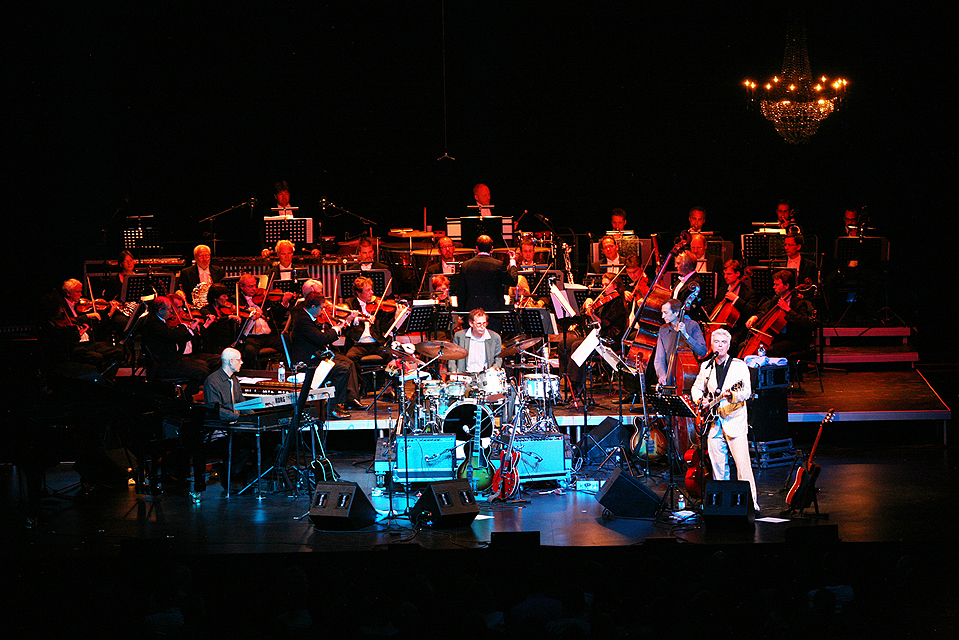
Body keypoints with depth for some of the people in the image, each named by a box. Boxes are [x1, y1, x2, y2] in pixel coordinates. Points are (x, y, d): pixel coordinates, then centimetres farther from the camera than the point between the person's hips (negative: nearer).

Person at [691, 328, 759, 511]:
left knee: (742, 464, -11)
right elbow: (696, 387, 25)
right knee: (718, 465, 6)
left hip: (734, 421, -4)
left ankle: (751, 502, -9)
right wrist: (700, 399, 4)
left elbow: (747, 392, -9)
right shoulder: (706, 367, 13)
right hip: (713, 423, 4)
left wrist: (732, 395, -29)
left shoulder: (739, 366, 0)